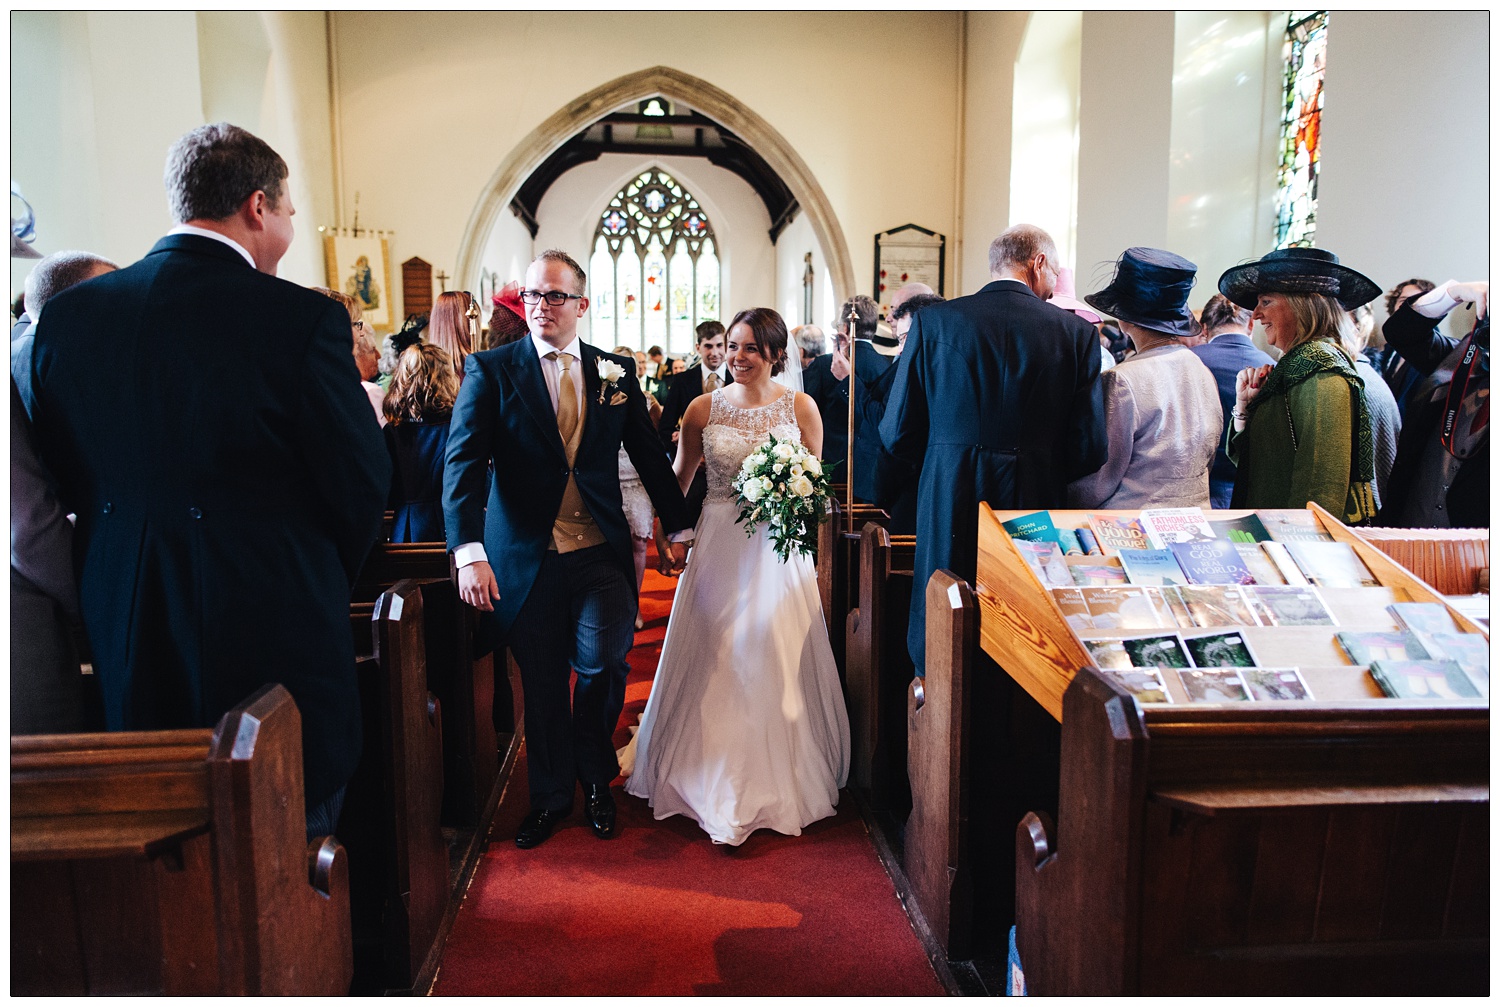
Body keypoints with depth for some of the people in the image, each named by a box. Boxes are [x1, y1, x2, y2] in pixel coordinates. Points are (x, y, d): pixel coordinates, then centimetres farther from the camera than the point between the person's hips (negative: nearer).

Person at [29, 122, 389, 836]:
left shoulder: (66, 314, 1)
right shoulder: (303, 319, -15)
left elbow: (61, 474, 9)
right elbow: (360, 482, -9)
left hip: (121, 639, 6)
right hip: (278, 633, -5)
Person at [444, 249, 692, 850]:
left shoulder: (615, 373, 7)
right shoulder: (490, 370, -2)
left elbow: (650, 457, 14)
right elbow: (464, 462, -12)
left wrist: (678, 529, 18)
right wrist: (469, 552, -24)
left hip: (600, 554, 1)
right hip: (527, 558, -1)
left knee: (602, 664, -12)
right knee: (542, 686, 10)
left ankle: (596, 778, 19)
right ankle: (551, 796, 34)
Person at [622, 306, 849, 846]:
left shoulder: (800, 407, 1)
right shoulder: (704, 409, 1)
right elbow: (677, 480, 9)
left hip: (779, 551, 0)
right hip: (719, 549, 1)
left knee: (776, 665, 5)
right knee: (713, 665, 6)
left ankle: (777, 780, 24)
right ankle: (714, 779, 23)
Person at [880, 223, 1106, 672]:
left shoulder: (933, 321, -1)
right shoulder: (1076, 332, -1)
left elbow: (896, 433, 0)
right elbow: (1090, 449, -3)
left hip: (948, 512, 0)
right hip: (1034, 508, 1)